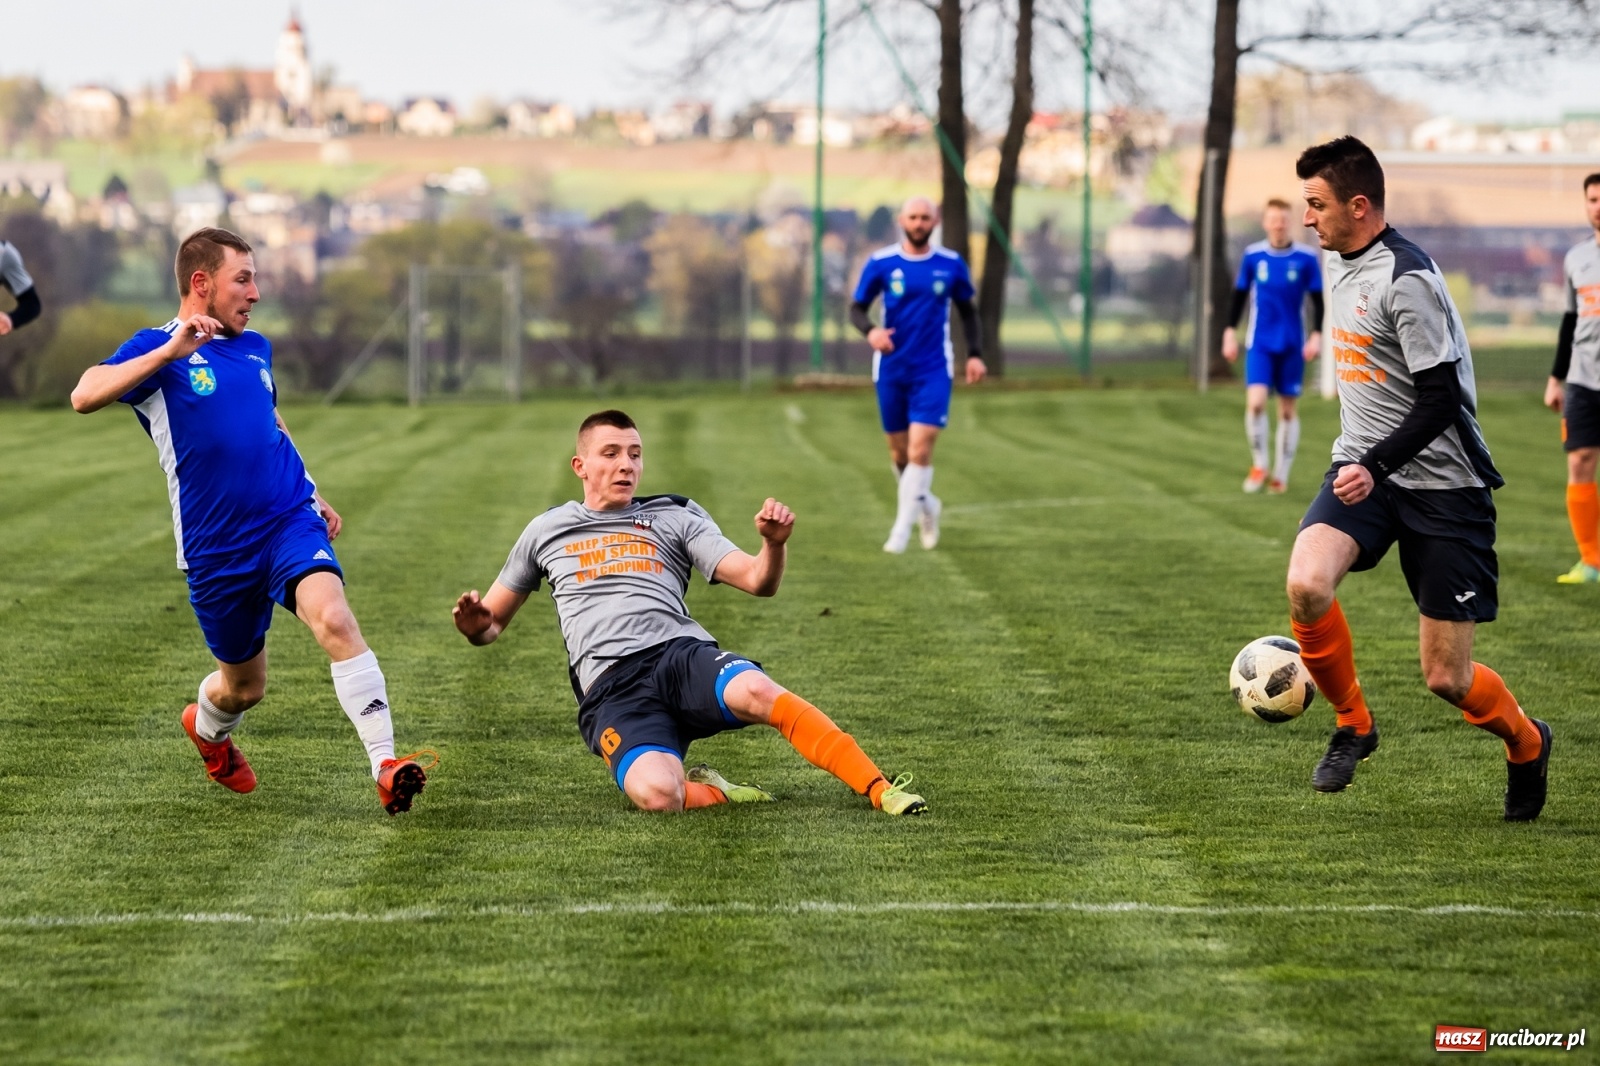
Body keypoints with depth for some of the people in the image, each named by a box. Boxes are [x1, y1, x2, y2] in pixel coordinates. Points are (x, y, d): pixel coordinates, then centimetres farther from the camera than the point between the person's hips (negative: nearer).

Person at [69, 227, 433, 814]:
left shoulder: (255, 348, 14)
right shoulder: (158, 349, -4)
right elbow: (85, 396, -24)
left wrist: (315, 499, 27)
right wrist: (170, 350, -32)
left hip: (291, 519, 3)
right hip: (215, 547, -3)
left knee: (333, 618, -26)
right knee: (244, 686, 11)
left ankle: (387, 766, -31)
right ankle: (206, 727, 49)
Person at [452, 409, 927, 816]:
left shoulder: (674, 518, 20)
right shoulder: (546, 531, 22)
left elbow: (757, 581, 10)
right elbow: (492, 623, 28)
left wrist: (774, 544, -14)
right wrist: (476, 626, 3)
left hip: (682, 653, 1)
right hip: (611, 688, -1)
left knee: (757, 691, -36)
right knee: (656, 794, -36)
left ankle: (882, 791, -31)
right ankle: (709, 791, -2)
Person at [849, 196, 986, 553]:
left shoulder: (951, 265, 1)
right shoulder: (881, 263, -2)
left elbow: (967, 311, 14)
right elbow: (857, 308, 1)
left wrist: (974, 354, 3)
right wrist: (870, 331, -21)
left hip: (933, 371, -1)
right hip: (891, 370, 1)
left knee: (920, 450, -14)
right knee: (899, 452, 9)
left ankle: (901, 530, -8)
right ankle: (925, 504, 37)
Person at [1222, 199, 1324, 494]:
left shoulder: (1306, 258, -2)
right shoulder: (1252, 256, 1)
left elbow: (1317, 301, 3)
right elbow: (1240, 295, 11)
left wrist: (1316, 335, -7)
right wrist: (1230, 332, 6)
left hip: (1292, 346, 0)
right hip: (1260, 344, 0)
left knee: (1288, 410, 4)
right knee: (1255, 402, -15)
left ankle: (1281, 475, 14)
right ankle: (1259, 465, 3)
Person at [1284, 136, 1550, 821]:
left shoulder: (1408, 279, -18)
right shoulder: (1338, 263, 9)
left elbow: (1440, 398, -20)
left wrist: (1375, 466, -29)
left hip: (1442, 482, -7)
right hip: (1363, 469, 7)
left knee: (1447, 679, -3)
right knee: (1306, 586, -24)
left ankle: (1525, 743, 29)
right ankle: (1352, 724, -1)